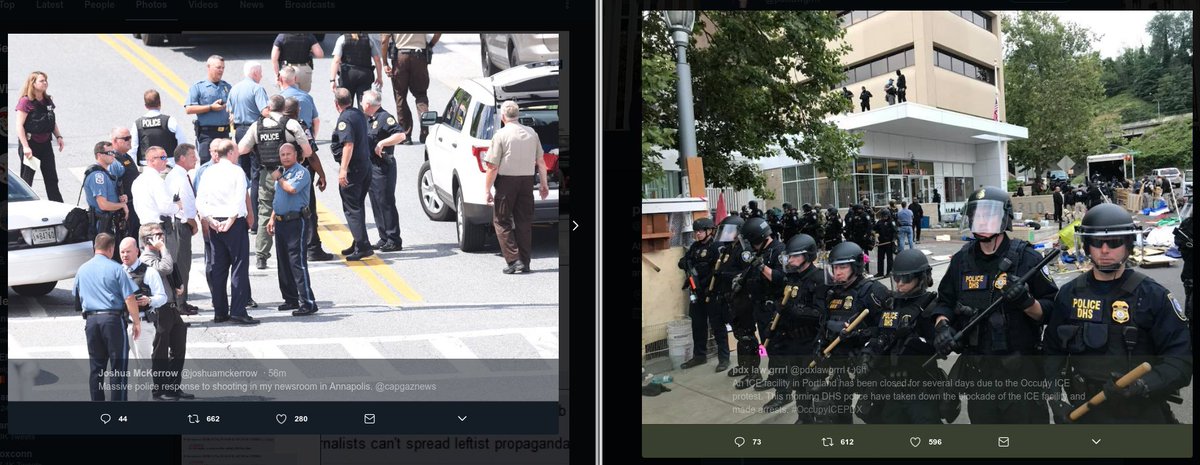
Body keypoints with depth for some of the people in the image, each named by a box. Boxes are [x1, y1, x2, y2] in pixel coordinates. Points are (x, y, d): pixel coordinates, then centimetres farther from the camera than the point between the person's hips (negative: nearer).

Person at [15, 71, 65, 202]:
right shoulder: (25, 102, -13)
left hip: (45, 143, 7)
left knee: (52, 179, 11)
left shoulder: (48, 101, 9)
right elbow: (19, 125, -16)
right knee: (26, 180, 2)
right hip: (30, 143, -7)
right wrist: (25, 147, -21)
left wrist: (58, 136, 8)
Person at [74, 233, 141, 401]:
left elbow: (77, 298, 22)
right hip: (113, 319, -5)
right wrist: (136, 322, -3)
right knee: (118, 367, -1)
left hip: (91, 320, 5)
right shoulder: (115, 268, -7)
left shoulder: (82, 270, 10)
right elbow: (130, 298, -10)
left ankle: (97, 399, 14)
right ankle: (117, 399, -3)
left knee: (96, 367, 11)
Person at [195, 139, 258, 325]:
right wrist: (230, 221, -14)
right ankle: (238, 311, -9)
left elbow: (199, 202, 4)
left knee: (217, 269, 9)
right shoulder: (236, 171, -5)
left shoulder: (208, 172, 10)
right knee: (239, 267, -3)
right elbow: (239, 200, -15)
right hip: (235, 223, -5)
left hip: (215, 224, 5)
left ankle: (220, 312, 10)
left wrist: (210, 221, 0)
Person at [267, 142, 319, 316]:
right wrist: (272, 219, 20)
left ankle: (308, 303, -10)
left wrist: (278, 178, -9)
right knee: (283, 263, 12)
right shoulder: (281, 172, 18)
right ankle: (291, 299, 22)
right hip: (281, 222, 9)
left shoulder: (301, 172, -9)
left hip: (296, 222, -9)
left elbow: (292, 188, -27)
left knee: (298, 262, -11)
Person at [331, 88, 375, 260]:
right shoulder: (359, 114, 11)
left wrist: (343, 170, -30)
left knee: (351, 207, -6)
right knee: (357, 206, 18)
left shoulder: (345, 119, -17)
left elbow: (348, 144, -27)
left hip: (352, 168, -9)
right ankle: (358, 244, 24)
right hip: (365, 165, 9)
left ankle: (362, 245, -11)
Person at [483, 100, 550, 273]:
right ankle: (524, 263, 12)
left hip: (507, 181, -5)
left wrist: (487, 189, -6)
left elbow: (493, 167, -12)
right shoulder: (532, 133, 5)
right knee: (524, 222, 11)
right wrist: (543, 184, 21)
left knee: (502, 221, 6)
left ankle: (514, 260, -6)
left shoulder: (501, 135, -10)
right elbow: (541, 163, 11)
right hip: (527, 181, 5)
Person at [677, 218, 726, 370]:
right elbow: (683, 261, 14)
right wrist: (685, 263, -9)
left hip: (713, 292, -7)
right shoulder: (694, 246, 11)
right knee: (698, 325, 14)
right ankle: (699, 356, 25)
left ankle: (724, 357, 4)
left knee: (718, 325, -2)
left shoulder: (717, 247, -11)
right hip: (697, 292, 7)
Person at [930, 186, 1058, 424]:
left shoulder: (1026, 258, -6)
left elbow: (1051, 312, -5)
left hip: (1020, 369, -4)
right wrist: (942, 326, -6)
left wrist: (1026, 302, -25)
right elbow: (945, 302, 14)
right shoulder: (962, 260, 7)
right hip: (977, 369, 5)